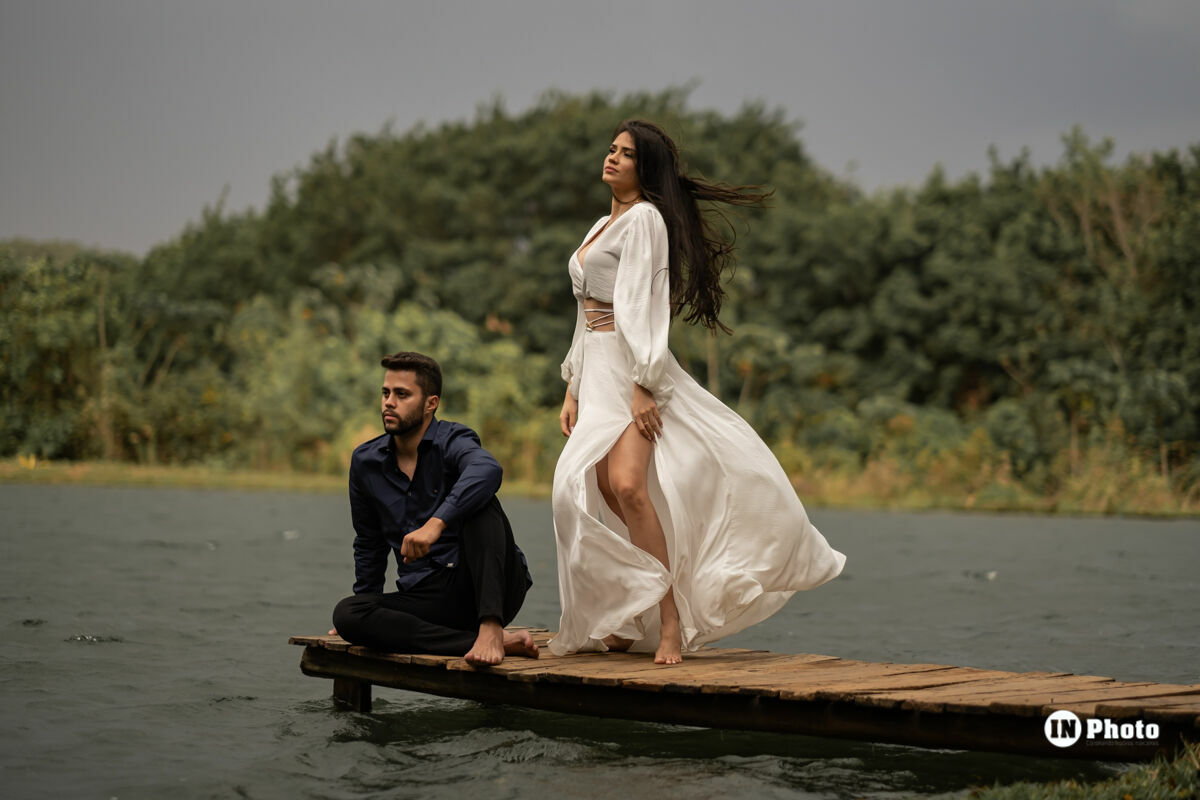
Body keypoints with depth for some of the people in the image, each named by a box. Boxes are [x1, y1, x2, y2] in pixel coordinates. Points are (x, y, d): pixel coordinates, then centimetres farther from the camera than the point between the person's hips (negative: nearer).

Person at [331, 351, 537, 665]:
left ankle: (491, 629, -41)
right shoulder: (365, 462, 9)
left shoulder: (452, 441, -9)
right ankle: (502, 643, -31)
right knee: (347, 614, -22)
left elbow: (486, 470, -36)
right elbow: (369, 543, 25)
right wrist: (367, 602, 28)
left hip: (492, 587, -5)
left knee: (478, 502, -27)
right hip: (427, 598, 5)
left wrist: (436, 523, -46)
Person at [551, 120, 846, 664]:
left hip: (633, 365, -9)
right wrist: (573, 389, 19)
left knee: (627, 483, -24)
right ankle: (628, 619, 10)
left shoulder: (645, 218, -4)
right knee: (603, 488, 1)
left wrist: (642, 385, -20)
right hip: (597, 372, 9)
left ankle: (670, 622, -21)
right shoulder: (603, 226, 24)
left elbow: (642, 304, -13)